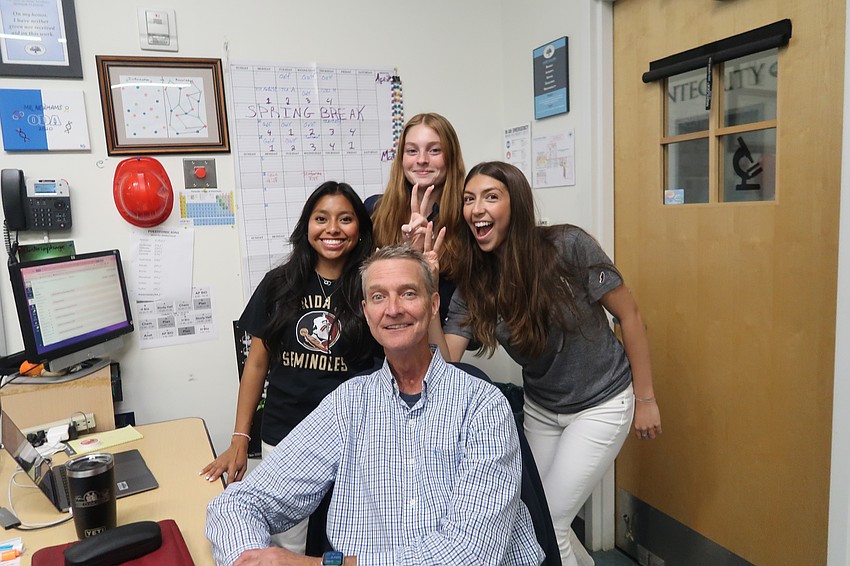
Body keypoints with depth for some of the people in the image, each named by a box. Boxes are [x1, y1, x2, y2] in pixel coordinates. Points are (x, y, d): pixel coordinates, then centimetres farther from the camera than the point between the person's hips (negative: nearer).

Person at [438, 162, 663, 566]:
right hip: (540, 408, 5)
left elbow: (629, 314, -12)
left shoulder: (567, 246, -22)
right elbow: (445, 362, -20)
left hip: (601, 405, -4)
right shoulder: (473, 282, -11)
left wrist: (646, 399, -7)